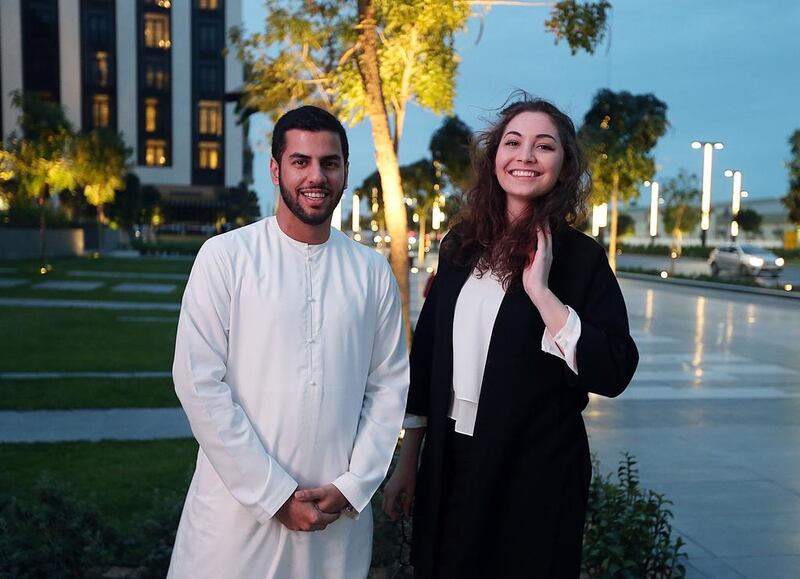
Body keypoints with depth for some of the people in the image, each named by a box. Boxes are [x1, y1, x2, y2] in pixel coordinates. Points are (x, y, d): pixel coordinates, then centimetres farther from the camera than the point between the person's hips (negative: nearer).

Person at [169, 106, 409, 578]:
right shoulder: (225, 256, -6)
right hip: (239, 509, -2)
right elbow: (200, 383, -10)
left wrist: (351, 487, -6)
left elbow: (389, 385, 4)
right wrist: (275, 494, -11)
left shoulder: (372, 271, 3)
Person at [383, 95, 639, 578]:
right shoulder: (461, 246, 2)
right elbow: (426, 353, 7)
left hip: (535, 471, -4)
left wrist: (541, 291, -24)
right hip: (448, 462, 4)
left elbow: (614, 373, -18)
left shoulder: (581, 257, -9)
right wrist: (408, 463, 9)